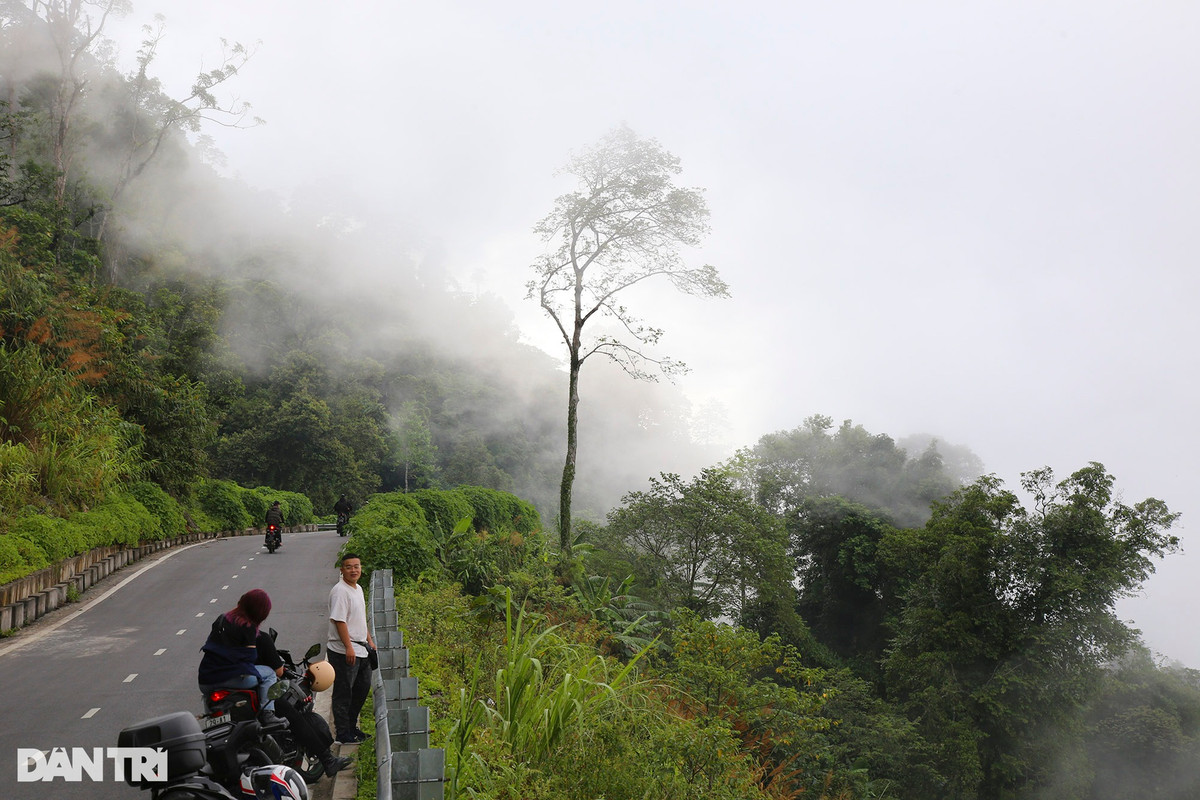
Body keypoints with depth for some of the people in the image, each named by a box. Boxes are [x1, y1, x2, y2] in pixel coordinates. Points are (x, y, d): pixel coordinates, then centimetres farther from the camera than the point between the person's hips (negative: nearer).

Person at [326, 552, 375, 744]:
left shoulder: (358, 589, 14)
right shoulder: (340, 591, -16)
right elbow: (339, 620, -22)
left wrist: (369, 640, 23)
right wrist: (349, 647, -25)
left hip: (360, 649, 10)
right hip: (344, 652, -10)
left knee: (363, 687, 17)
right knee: (343, 692, -1)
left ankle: (351, 726, 29)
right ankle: (343, 732, 7)